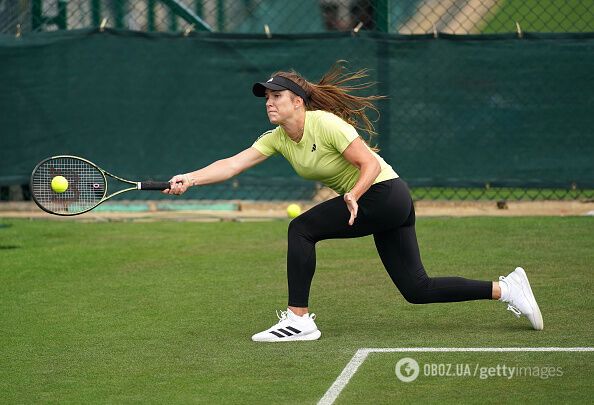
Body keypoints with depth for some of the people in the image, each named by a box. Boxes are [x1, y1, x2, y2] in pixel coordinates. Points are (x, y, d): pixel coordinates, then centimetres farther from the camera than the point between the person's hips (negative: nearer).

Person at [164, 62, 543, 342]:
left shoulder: (324, 123, -18)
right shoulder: (277, 138, 4)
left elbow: (371, 164, -19)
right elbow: (231, 164, -5)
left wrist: (353, 196, -35)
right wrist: (190, 178, -18)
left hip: (385, 192, -9)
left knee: (301, 229, -14)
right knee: (418, 290, 6)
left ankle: (299, 319, -10)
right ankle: (506, 288, 12)